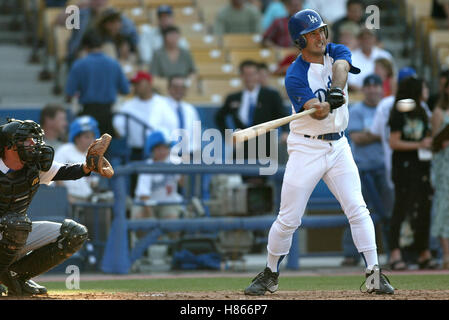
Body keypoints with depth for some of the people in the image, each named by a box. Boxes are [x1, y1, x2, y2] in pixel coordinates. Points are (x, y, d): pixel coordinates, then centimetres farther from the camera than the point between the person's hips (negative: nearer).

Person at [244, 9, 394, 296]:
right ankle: (270, 275, 16)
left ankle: (374, 275, -5)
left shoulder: (337, 52, 3)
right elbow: (316, 112, -24)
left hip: (338, 146, 4)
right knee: (288, 219, -2)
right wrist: (328, 104, -47)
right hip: (306, 149, -4)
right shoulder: (295, 76, -11)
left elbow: (340, 67, -22)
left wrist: (337, 88, -43)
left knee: (358, 210, -6)